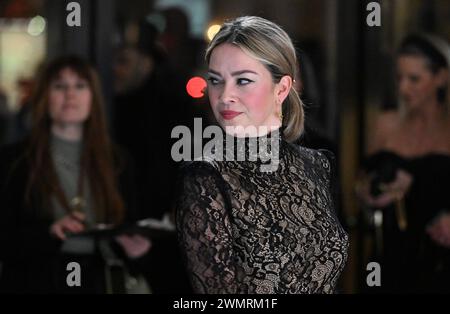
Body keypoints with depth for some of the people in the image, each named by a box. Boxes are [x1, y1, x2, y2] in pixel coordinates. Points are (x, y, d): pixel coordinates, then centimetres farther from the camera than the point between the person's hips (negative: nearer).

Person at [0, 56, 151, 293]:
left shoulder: (117, 162, 5)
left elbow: (126, 233, 9)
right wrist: (49, 233, -23)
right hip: (31, 284, -2)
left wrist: (129, 248, -12)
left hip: (92, 284, 3)